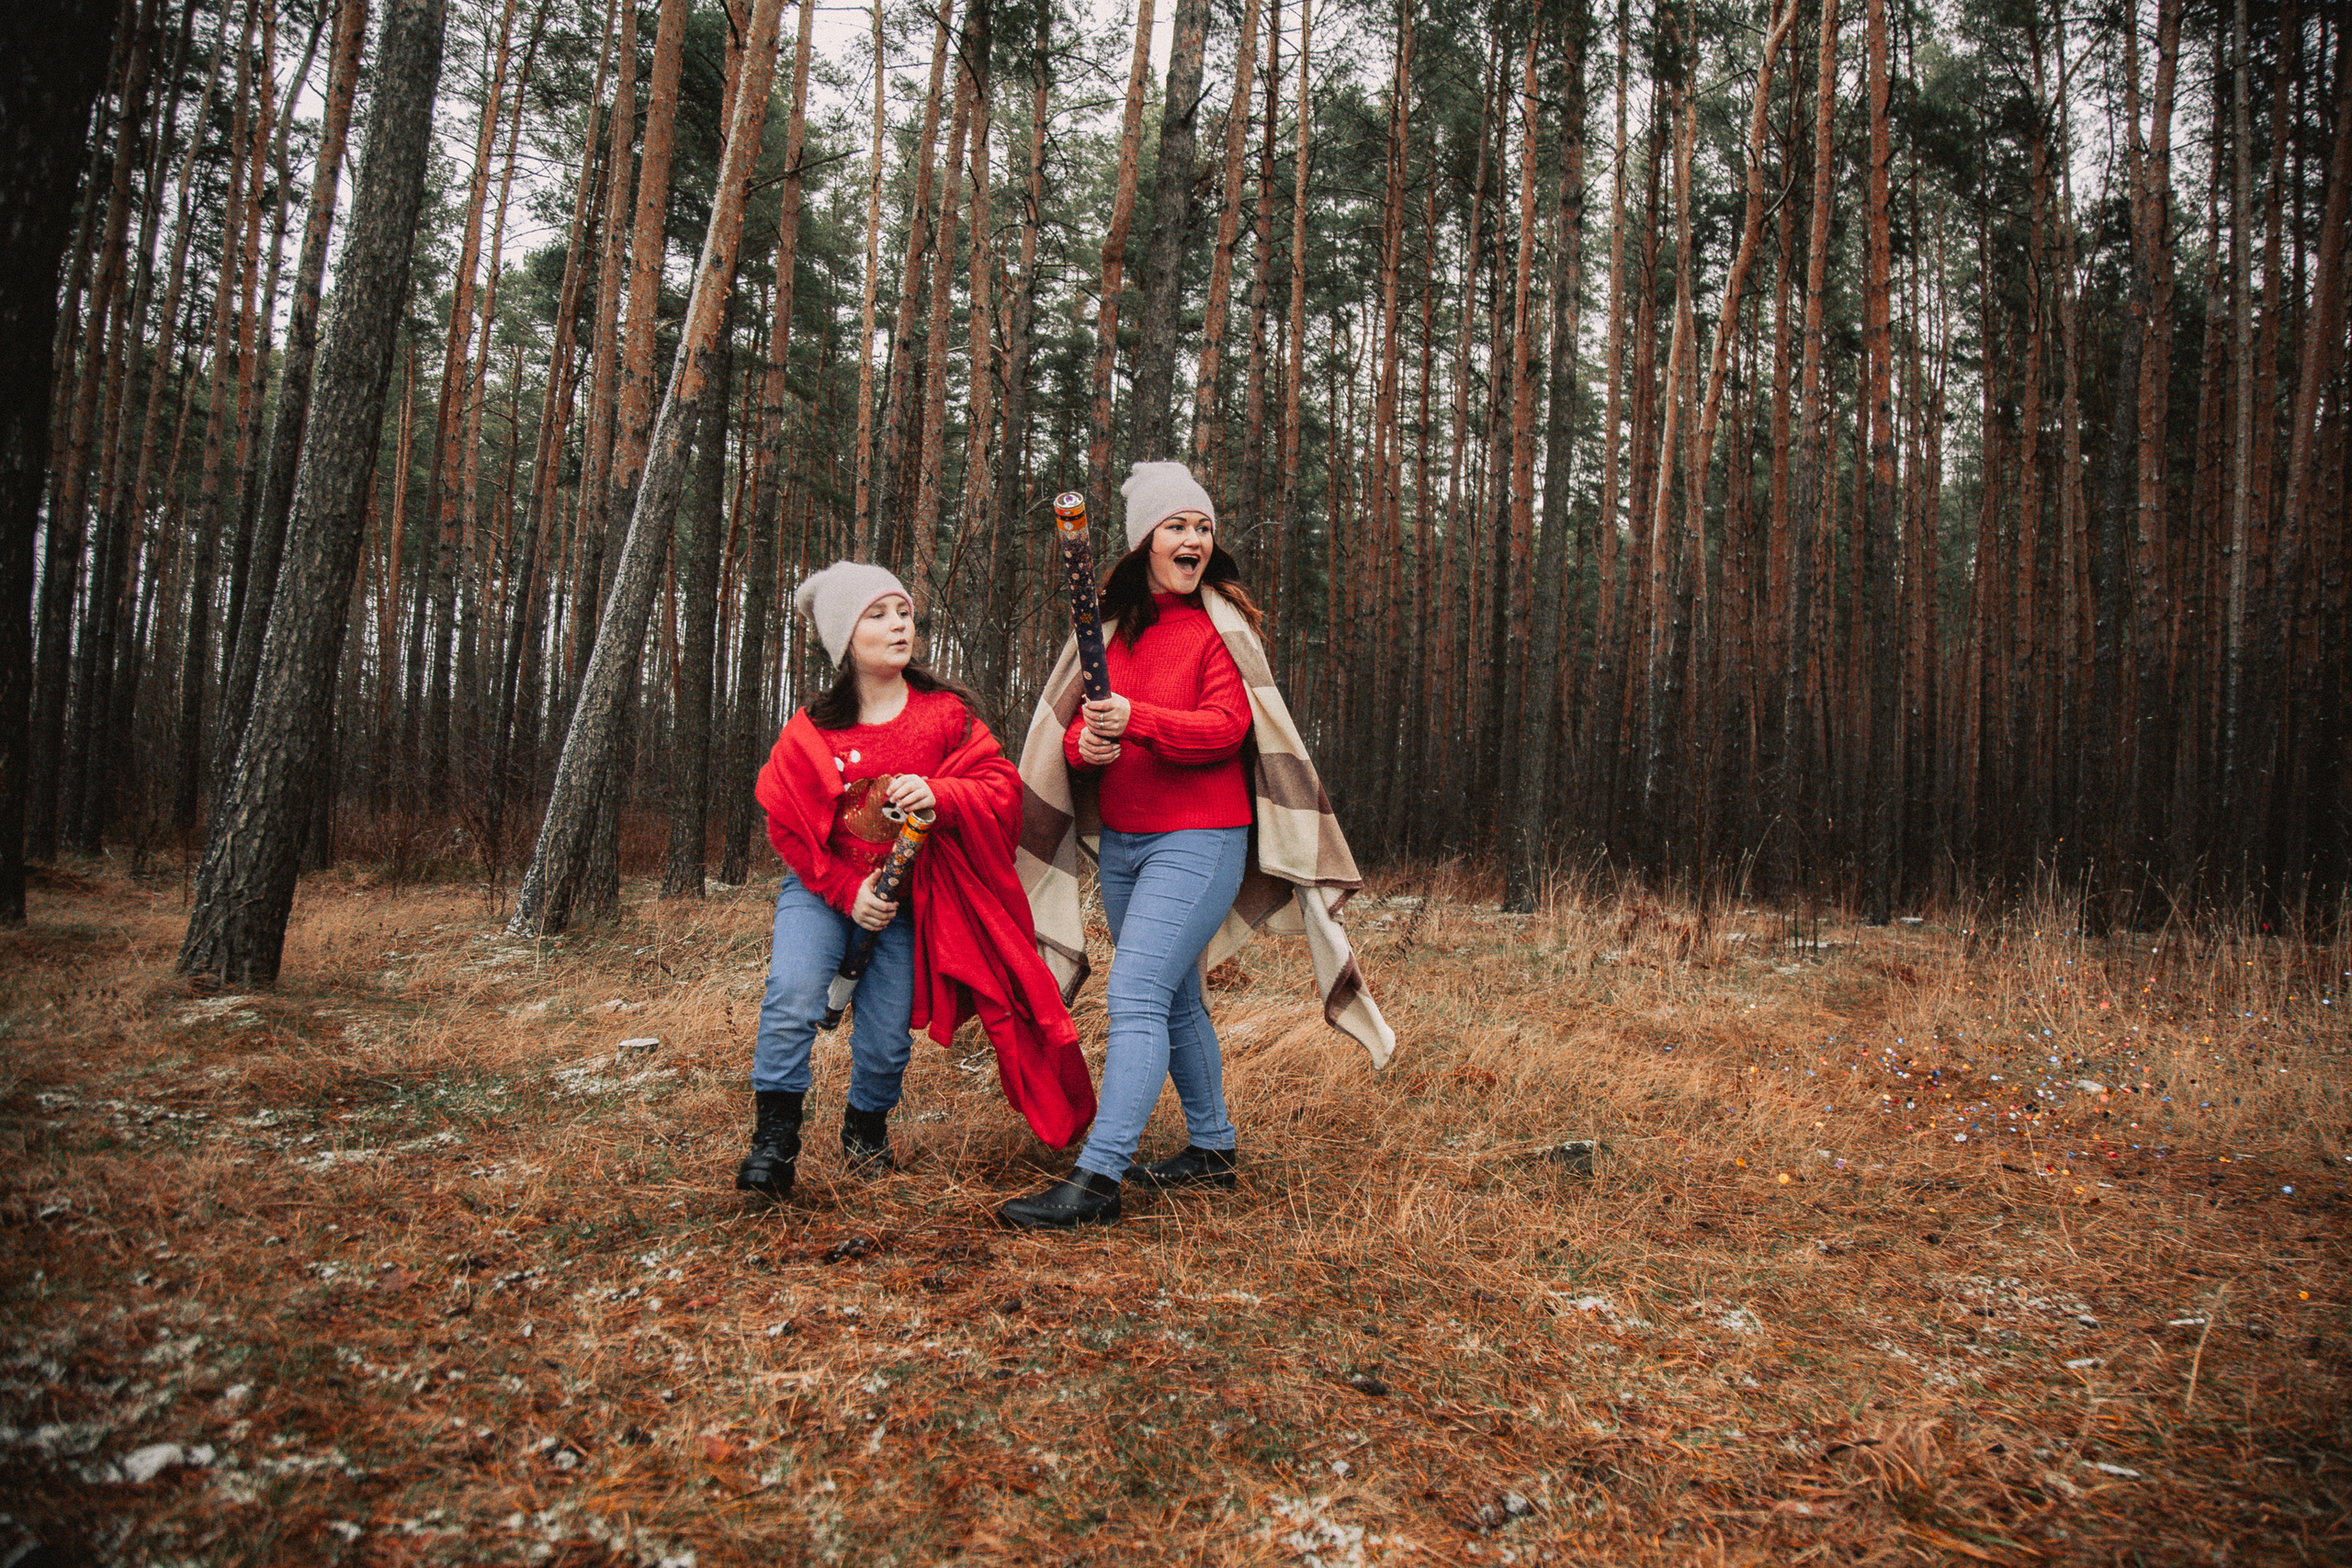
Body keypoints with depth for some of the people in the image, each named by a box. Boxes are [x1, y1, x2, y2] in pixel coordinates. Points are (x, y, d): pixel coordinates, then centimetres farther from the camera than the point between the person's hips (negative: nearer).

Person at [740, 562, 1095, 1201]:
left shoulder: (946, 713, -7)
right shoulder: (811, 732, -9)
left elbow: (1002, 788, -10)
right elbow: (789, 826, -3)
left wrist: (939, 795, -29)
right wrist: (847, 891, -13)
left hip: (907, 901, 1)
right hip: (824, 888, -1)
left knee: (886, 1038, -1)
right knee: (792, 999, -23)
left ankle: (866, 1125, 31)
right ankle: (773, 1139, -5)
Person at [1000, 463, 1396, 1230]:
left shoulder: (1221, 623, -4)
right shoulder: (1112, 624, 11)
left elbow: (1227, 725, -16)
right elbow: (1070, 726, 11)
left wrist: (1138, 719, -30)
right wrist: (1084, 744, -13)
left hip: (1197, 841, -7)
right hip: (1118, 842, 7)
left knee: (1135, 1000, -15)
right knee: (1175, 1001, 15)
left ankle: (1097, 1179, -16)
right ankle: (1212, 1147, 28)